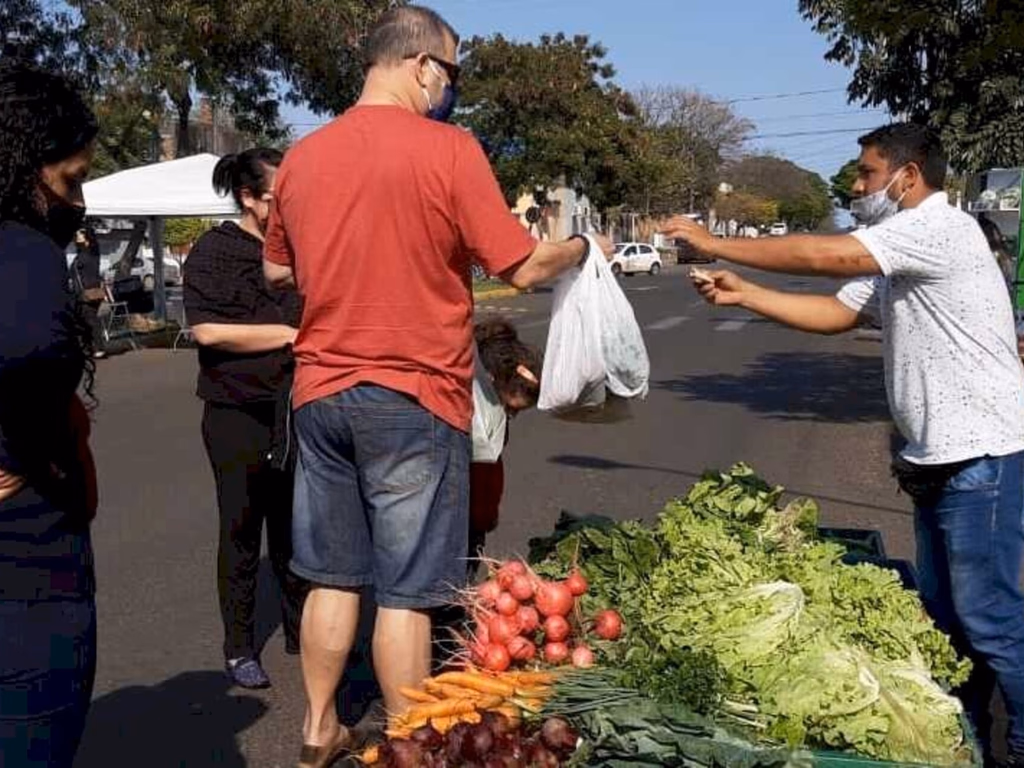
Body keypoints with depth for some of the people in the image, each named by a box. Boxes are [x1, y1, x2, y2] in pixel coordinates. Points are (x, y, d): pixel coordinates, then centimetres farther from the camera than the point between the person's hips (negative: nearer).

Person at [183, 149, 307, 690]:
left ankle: (301, 634, 26)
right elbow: (208, 330, -17)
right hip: (238, 414, -4)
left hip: (297, 412, 4)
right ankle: (239, 649, 18)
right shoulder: (214, 250, -6)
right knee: (241, 532, 5)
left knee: (294, 530, 13)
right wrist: (290, 334, -14)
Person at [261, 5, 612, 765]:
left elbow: (277, 270, 19)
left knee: (334, 577, 17)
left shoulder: (303, 156, 6)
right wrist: (583, 247, 11)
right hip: (413, 397, -5)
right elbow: (524, 268, -8)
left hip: (321, 392, 6)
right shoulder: (448, 148, -11)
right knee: (405, 590, 5)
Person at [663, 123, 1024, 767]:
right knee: (944, 614, 16)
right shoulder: (895, 258, 16)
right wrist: (743, 294, 3)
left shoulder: (939, 228, -16)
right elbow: (835, 312, 14)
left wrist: (715, 244, -15)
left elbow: (822, 255, -23)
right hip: (939, 457, 10)